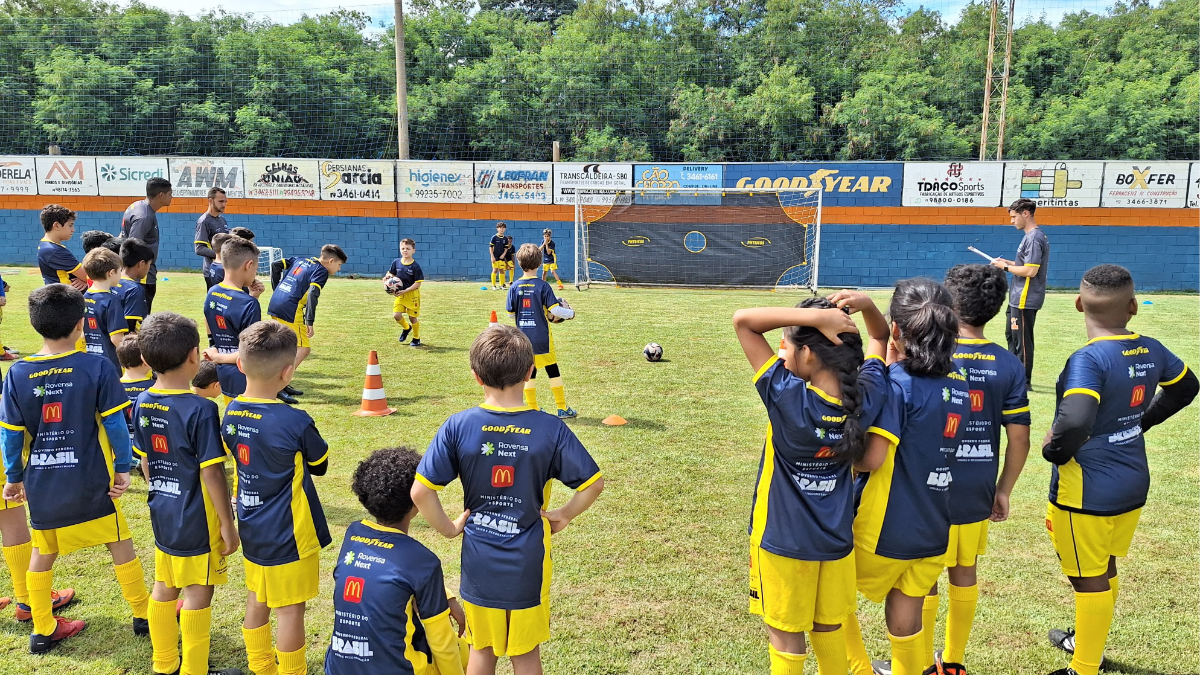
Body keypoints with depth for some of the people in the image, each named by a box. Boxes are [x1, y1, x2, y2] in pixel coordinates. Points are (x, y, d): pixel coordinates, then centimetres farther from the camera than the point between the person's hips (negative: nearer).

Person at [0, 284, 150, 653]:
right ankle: (143, 615, 24)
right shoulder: (98, 368, -13)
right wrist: (122, 469, 0)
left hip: (41, 484, 3)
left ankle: (42, 630, 29)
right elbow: (115, 425, -10)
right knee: (120, 544, 13)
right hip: (90, 483, -3)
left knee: (42, 553, 20)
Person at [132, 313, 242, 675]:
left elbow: (145, 461, 9)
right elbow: (211, 473, -20)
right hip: (197, 521, -7)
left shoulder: (142, 404, -1)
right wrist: (228, 524, -12)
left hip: (162, 515, 7)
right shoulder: (201, 410, -23)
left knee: (164, 587, 19)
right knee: (198, 594, 6)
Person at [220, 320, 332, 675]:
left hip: (252, 530, 7)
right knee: (290, 609, 7)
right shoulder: (295, 421, -24)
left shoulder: (231, 413, -5)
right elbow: (320, 465, -6)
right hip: (288, 534, -7)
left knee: (257, 600, 21)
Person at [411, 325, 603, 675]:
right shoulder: (550, 429, -16)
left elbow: (420, 490, -16)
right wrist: (563, 516, 2)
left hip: (478, 563, 1)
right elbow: (593, 483, -12)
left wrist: (448, 527, -2)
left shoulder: (458, 426, -14)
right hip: (527, 564, -1)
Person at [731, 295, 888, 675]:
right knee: (830, 630, 24)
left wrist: (815, 316, -29)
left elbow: (742, 320, -22)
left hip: (782, 543, -4)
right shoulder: (866, 398, -13)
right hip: (836, 542, 5)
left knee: (786, 639, 12)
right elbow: (881, 337, 7)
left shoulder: (788, 398, -26)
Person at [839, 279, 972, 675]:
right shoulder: (959, 386, 3)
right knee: (906, 624, 19)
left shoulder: (897, 384, -19)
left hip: (885, 529, -6)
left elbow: (870, 458, -26)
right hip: (933, 528, 6)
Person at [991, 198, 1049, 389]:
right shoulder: (1033, 236, 12)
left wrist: (1005, 267, -15)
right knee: (1012, 335, 21)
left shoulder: (1034, 238, -19)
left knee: (1022, 339, -2)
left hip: (1025, 300, -11)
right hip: (1019, 298, 11)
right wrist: (1008, 262, 10)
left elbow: (1031, 270, -25)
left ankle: (1024, 380, 6)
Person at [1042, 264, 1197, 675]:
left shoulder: (1089, 359, -24)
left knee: (1089, 580, 6)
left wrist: (1054, 451, -17)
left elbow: (1075, 422, -37)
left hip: (1086, 491, -8)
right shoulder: (1152, 351, 0)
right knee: (1104, 571, 24)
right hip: (1133, 485, 8)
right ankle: (1087, 642, 44)